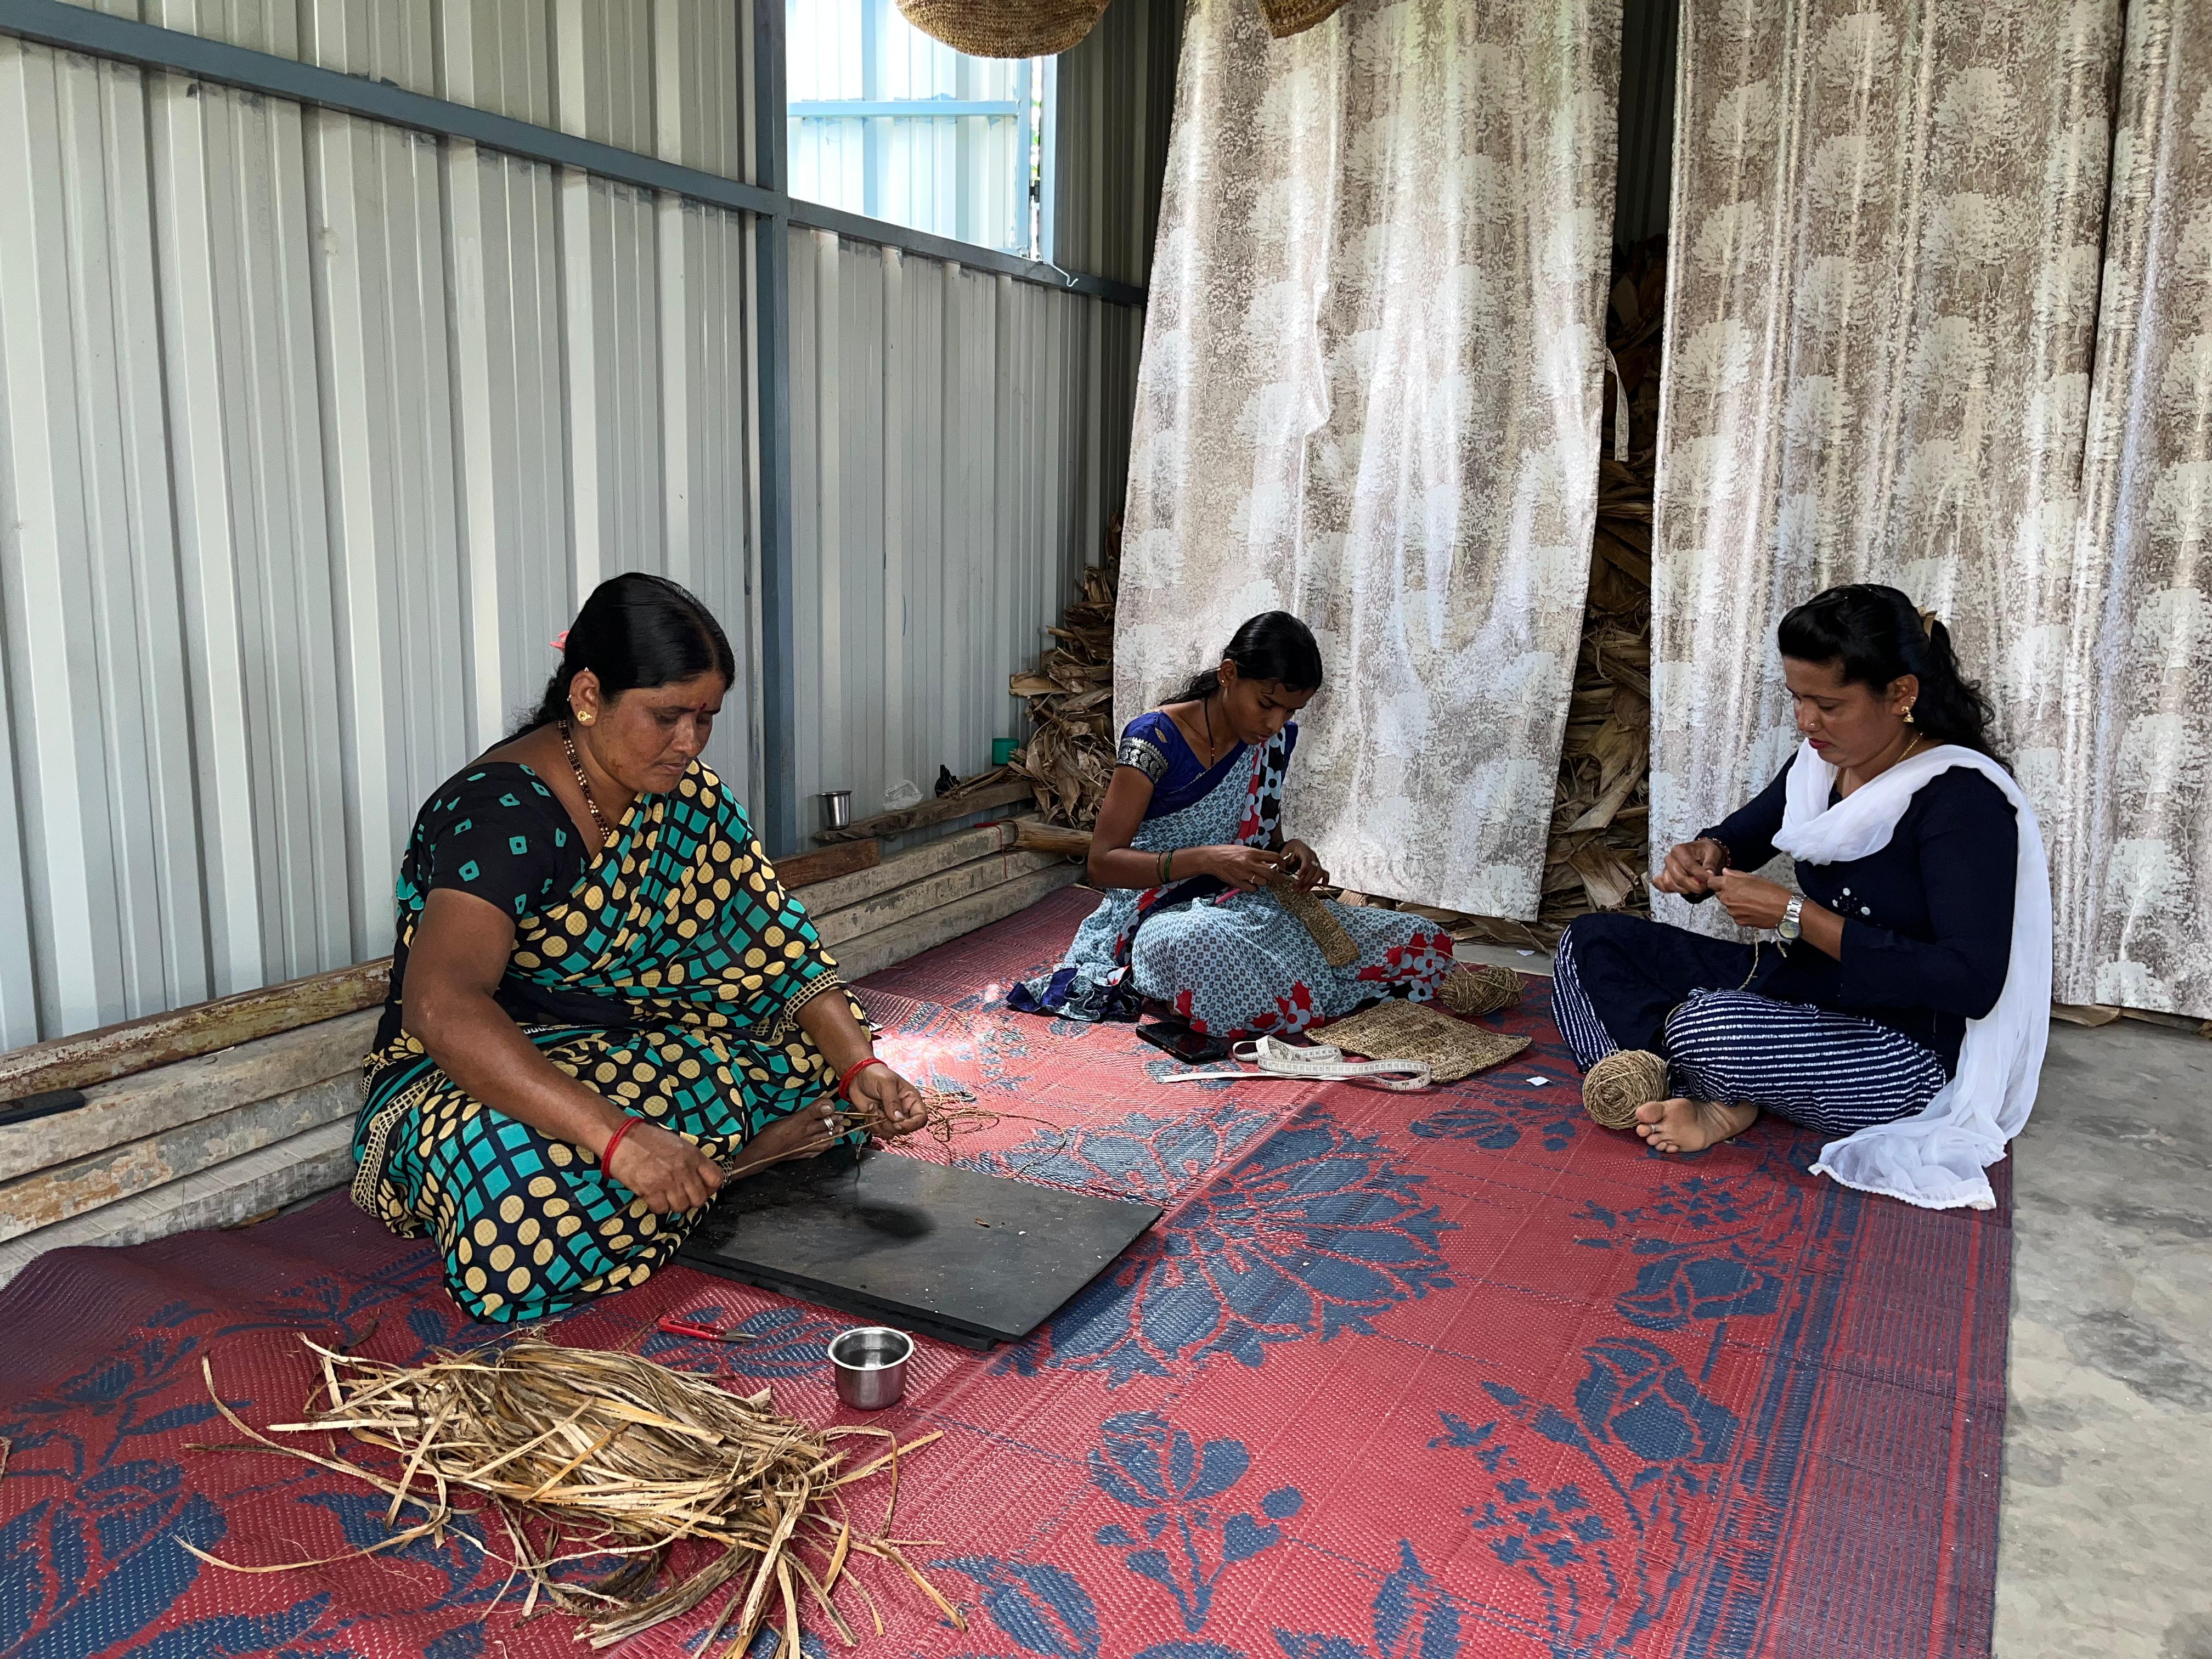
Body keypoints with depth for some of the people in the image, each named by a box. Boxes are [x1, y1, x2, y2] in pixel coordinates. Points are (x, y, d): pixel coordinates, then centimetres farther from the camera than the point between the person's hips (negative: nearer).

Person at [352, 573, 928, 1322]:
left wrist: (861, 1066, -17)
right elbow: (442, 1008, -39)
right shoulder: (499, 814, -24)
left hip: (636, 1056, 6)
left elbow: (779, 945, -1)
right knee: (528, 1222, -39)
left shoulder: (685, 796, -1)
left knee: (828, 1040, -9)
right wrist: (619, 1137, -48)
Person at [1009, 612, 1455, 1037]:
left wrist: (1291, 854, -6)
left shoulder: (1274, 740, 6)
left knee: (1428, 946, -8)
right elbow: (1103, 863, -16)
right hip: (1166, 916, -7)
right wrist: (1206, 859, -30)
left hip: (1245, 908, 7)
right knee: (1213, 945, -46)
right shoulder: (1156, 739, -14)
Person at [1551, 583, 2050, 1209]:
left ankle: (1719, 1104, -5)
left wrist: (1797, 916, -26)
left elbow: (1973, 983, -27)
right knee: (1590, 944, 0)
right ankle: (1709, 1102, -17)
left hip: (1907, 1056, -9)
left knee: (1705, 1027, -39)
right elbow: (1745, 834, 21)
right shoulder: (1823, 760, 2)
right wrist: (1705, 852, -6)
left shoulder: (1962, 799, -21)